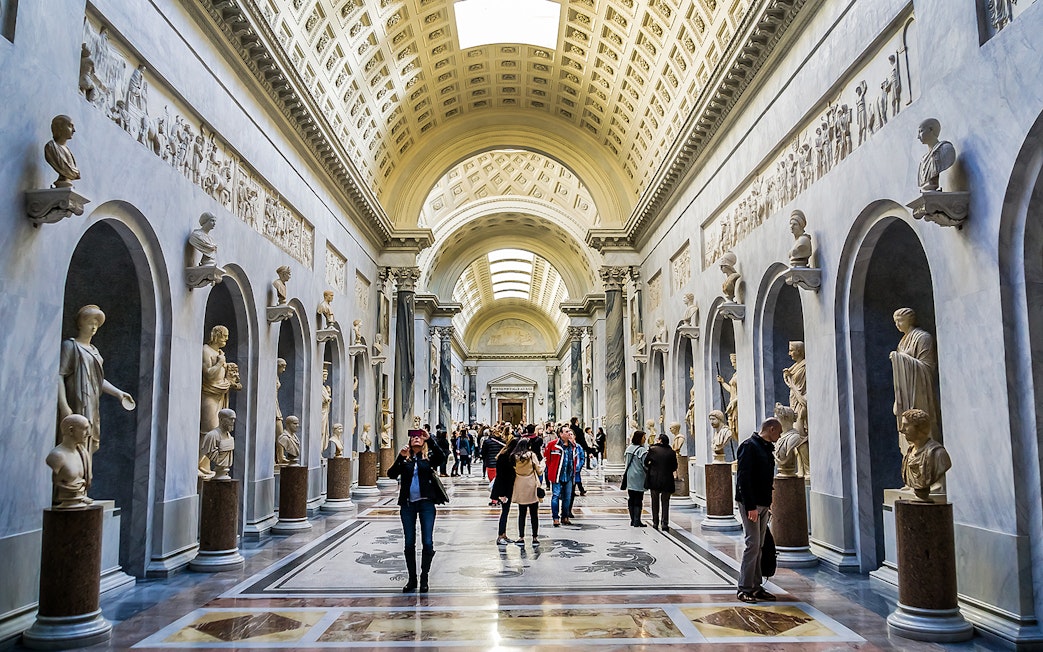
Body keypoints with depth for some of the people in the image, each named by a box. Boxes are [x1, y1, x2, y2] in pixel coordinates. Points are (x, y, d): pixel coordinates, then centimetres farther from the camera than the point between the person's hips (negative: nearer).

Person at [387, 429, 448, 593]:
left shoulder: (429, 456, 3)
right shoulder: (404, 458, 7)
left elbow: (441, 458, -19)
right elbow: (391, 474, -6)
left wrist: (429, 439, -23)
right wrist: (400, 457, -18)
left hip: (426, 503, -1)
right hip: (407, 504, 2)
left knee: (427, 542, -2)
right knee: (409, 543, 7)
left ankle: (424, 577, 14)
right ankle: (412, 578, 20)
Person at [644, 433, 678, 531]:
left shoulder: (653, 449, -6)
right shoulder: (671, 452, -2)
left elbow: (645, 462, -1)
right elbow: (674, 467, 4)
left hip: (654, 480, 0)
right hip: (667, 480, 0)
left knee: (655, 502, 12)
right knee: (665, 502, 7)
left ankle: (655, 523, 16)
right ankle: (664, 524, 0)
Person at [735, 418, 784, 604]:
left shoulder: (767, 448, 15)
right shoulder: (749, 446, -13)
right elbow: (743, 478, -19)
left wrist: (768, 502, 11)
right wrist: (750, 506, -23)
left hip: (762, 504, 9)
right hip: (751, 504, -9)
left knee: (758, 546, 11)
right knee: (752, 544, -7)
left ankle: (756, 586, 18)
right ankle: (744, 588, 0)